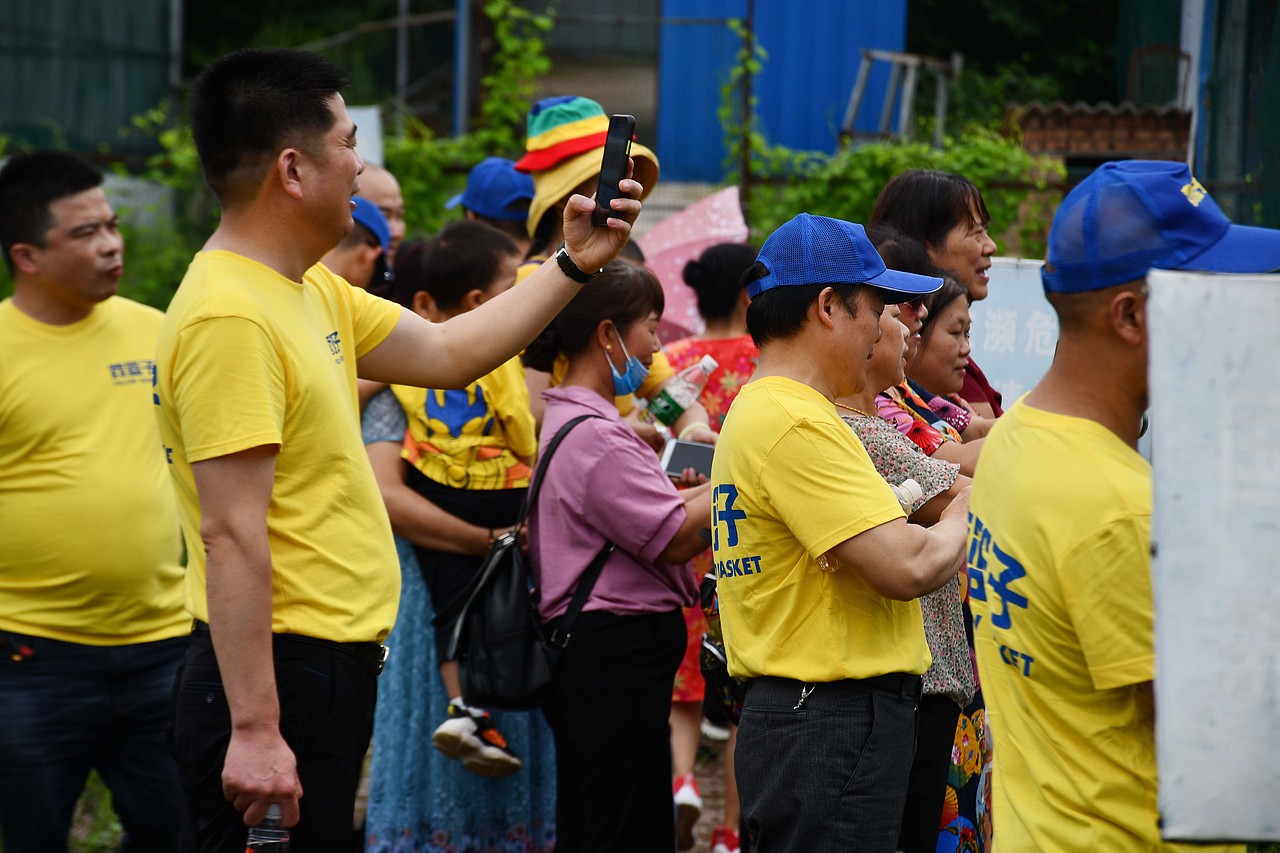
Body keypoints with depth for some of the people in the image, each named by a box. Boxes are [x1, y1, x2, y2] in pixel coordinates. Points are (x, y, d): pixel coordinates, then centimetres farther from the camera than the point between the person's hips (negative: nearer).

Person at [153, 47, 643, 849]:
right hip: (279, 677, -10)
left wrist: (575, 265, 20)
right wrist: (254, 730, -26)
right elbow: (229, 536, -24)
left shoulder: (313, 292, 11)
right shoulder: (229, 317, -20)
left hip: (331, 664, 10)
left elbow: (448, 352, 23)